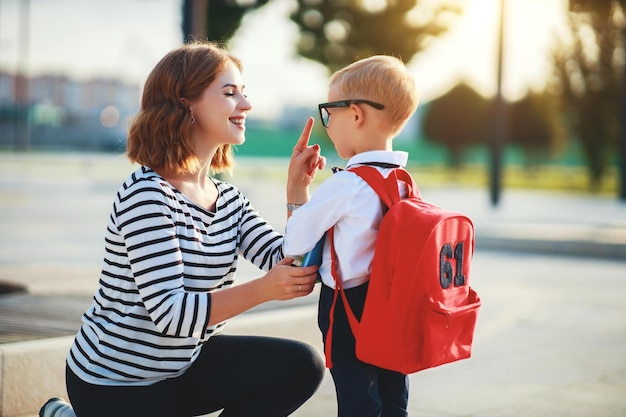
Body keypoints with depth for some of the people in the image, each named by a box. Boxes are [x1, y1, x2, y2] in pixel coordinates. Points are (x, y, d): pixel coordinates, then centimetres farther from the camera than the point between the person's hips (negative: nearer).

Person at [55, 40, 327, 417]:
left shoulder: (226, 197, 4)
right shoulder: (146, 195, -22)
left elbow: (289, 267, -5)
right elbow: (169, 312, -29)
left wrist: (298, 190, -14)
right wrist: (261, 290, -37)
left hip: (182, 362, 8)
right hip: (114, 383, -8)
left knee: (302, 367, -5)